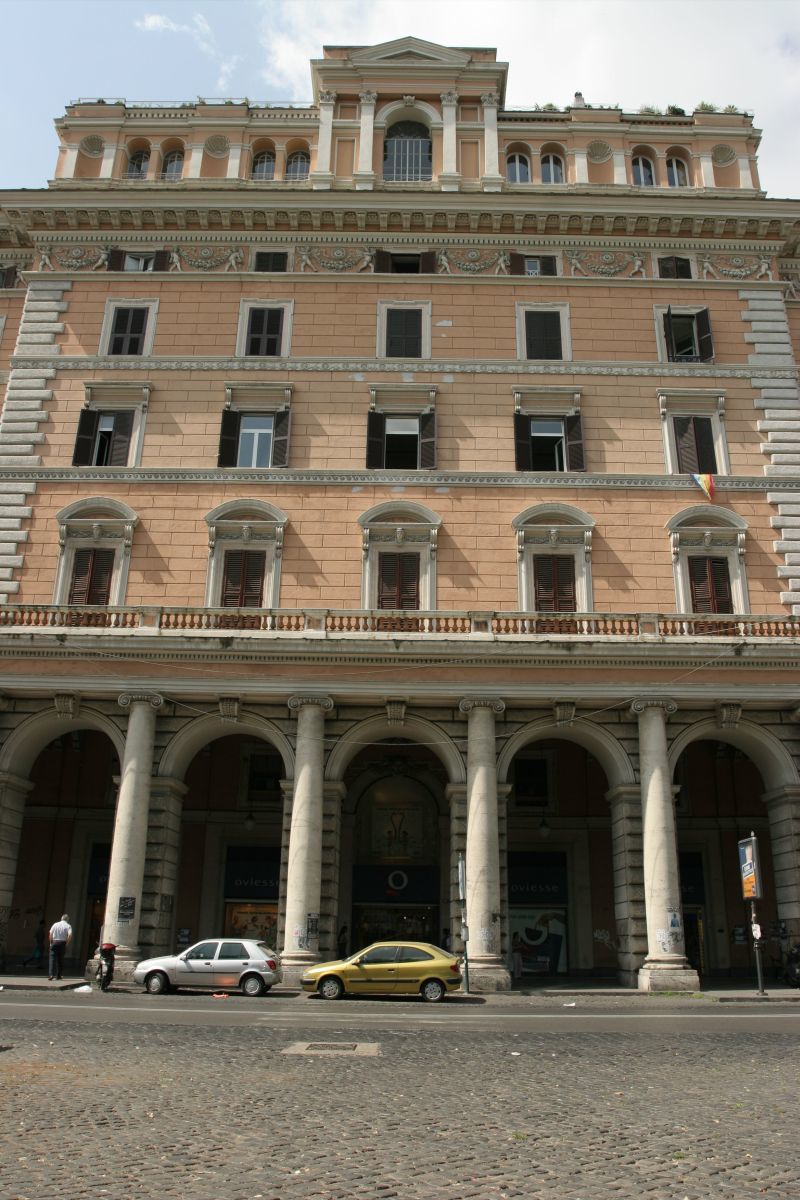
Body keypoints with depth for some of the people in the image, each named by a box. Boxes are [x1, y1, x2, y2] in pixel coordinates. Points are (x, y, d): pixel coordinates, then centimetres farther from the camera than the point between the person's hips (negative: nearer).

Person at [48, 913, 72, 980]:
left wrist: (51, 942, 7)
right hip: (62, 943, 0)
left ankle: (51, 974, -15)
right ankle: (58, 975, 13)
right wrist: (67, 943, -2)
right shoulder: (68, 926, 0)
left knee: (52, 958, -1)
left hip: (54, 942, 0)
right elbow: (70, 934, -14)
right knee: (61, 959, 10)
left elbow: (50, 933, -2)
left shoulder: (55, 924, 6)